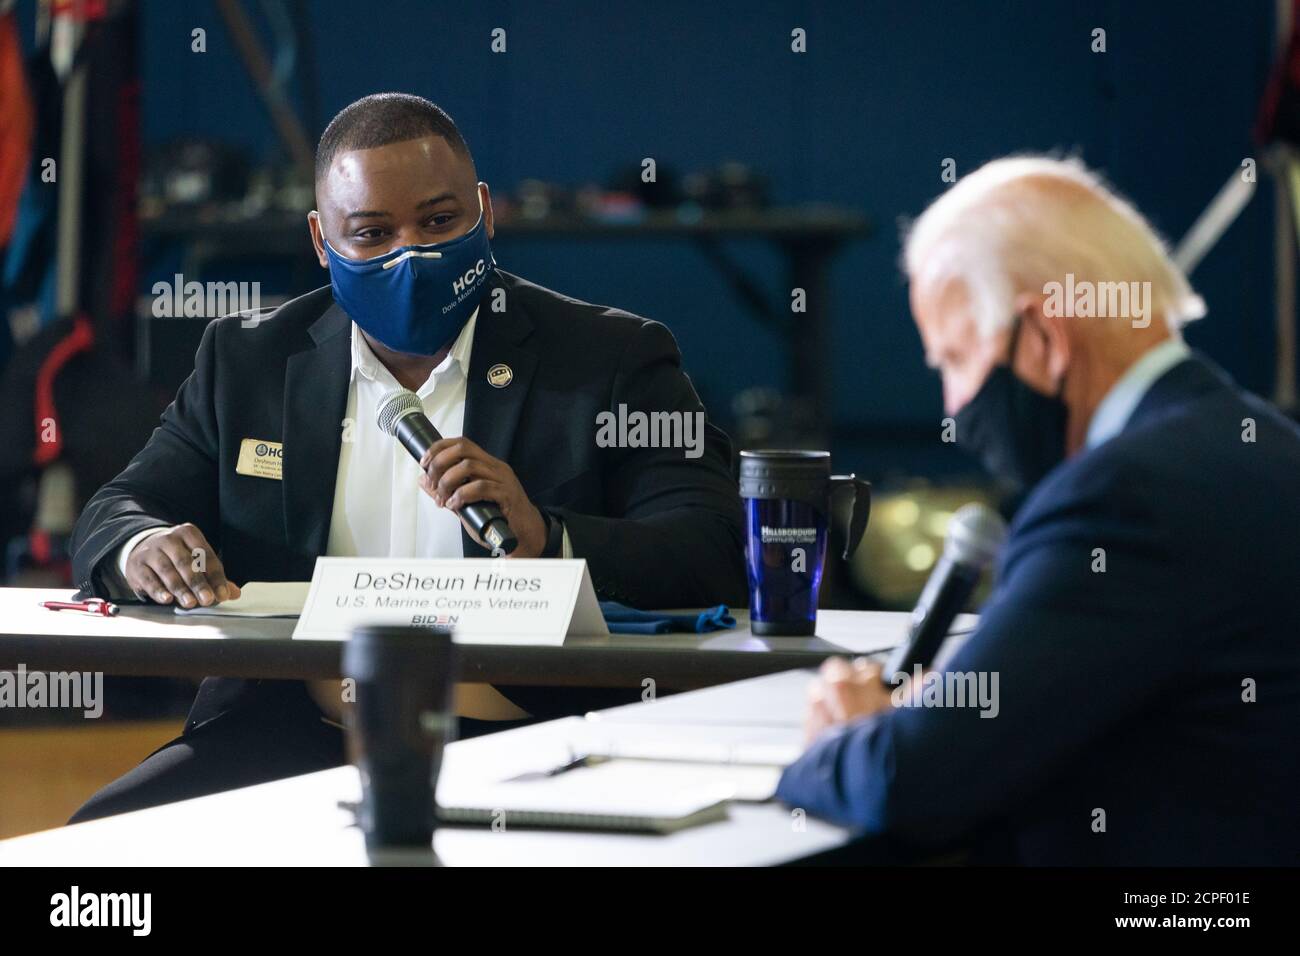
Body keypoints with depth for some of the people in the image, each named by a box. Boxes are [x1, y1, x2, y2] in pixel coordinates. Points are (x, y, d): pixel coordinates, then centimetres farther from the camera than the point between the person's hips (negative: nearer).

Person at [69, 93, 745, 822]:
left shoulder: (614, 358, 5)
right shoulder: (248, 360, 16)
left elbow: (716, 553, -4)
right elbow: (112, 519, 18)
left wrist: (544, 542, -23)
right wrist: (144, 549, -9)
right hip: (289, 737, 4)